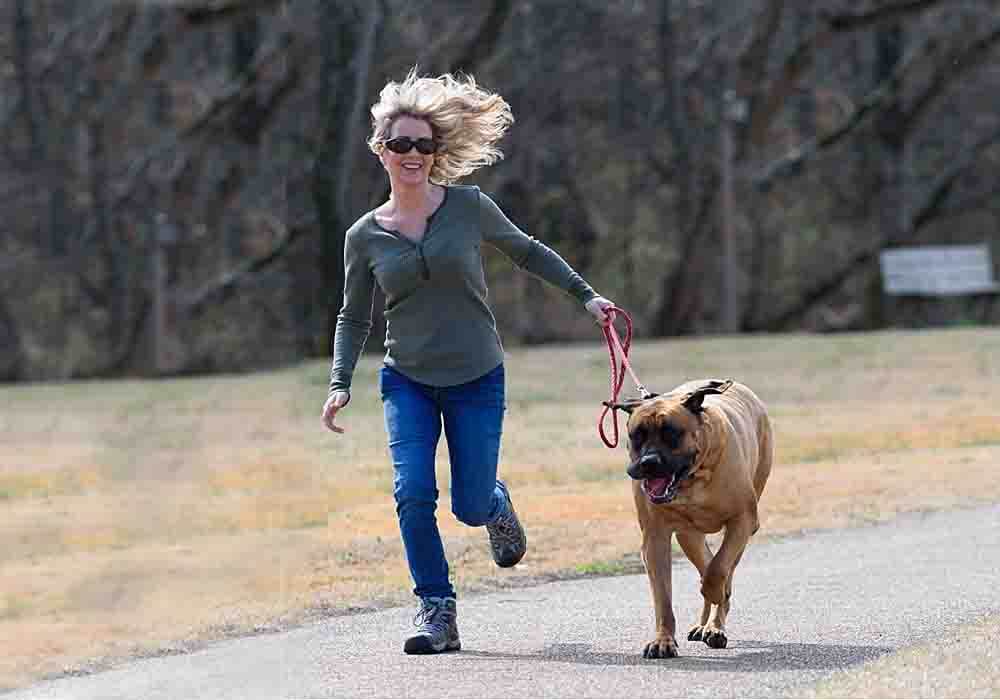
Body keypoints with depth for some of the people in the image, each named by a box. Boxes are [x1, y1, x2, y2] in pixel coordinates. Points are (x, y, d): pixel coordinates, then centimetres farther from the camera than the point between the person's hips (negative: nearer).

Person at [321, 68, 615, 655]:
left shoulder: (469, 206, -5)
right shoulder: (365, 237, -1)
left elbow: (527, 252, 10)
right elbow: (354, 318, 10)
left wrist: (585, 295, 6)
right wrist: (340, 385, -1)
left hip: (477, 380, -1)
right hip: (407, 383, 1)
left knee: (470, 509, 0)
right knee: (414, 494, -18)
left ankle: (496, 501, 38)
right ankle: (437, 612, -5)